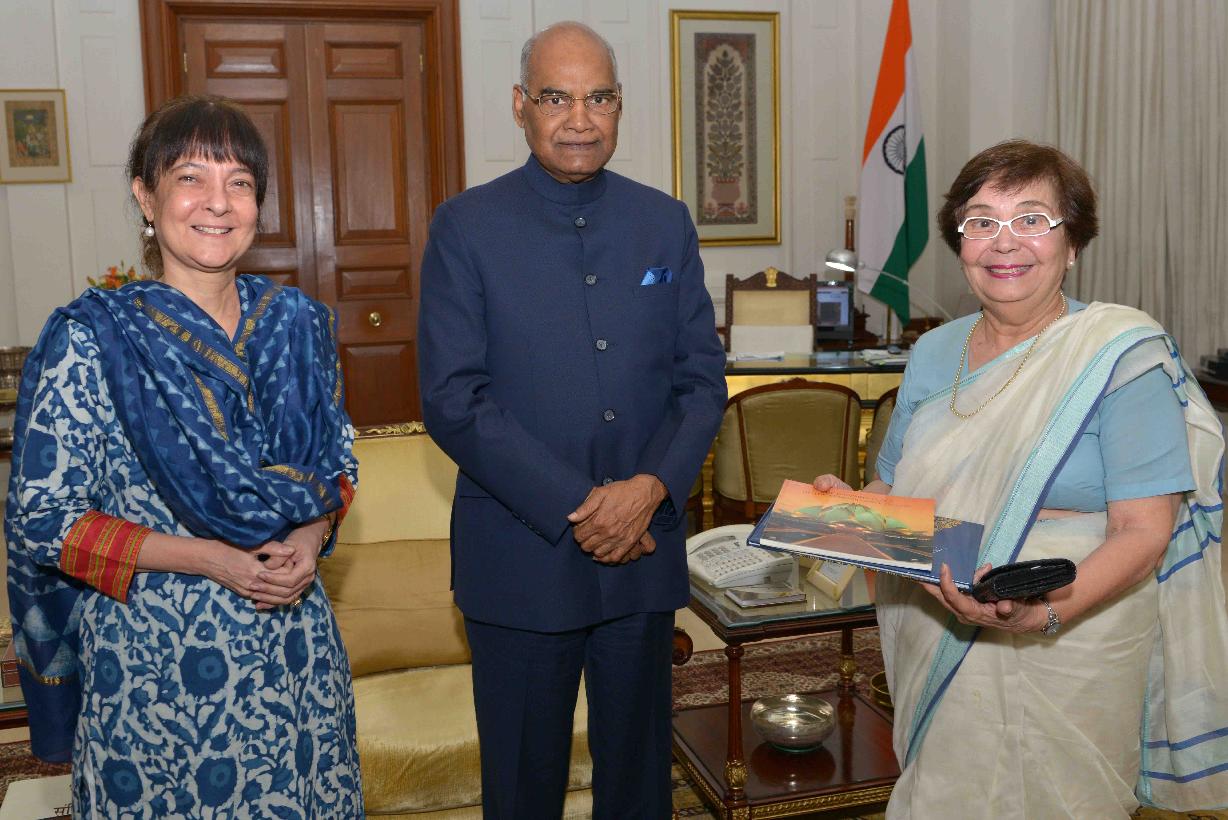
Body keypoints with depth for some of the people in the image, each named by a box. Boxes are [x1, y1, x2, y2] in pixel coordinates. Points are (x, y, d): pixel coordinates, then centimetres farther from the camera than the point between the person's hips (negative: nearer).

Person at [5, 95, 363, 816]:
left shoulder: (299, 323, 0)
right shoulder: (92, 338, -11)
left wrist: (312, 537, -9)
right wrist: (207, 558, -17)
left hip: (295, 644, 4)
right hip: (153, 657, -3)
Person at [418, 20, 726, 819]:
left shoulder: (666, 222, 6)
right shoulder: (466, 227, -4)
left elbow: (703, 377, 4)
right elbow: (453, 400, -10)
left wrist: (650, 488, -13)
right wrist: (574, 508, -15)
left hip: (644, 548, 3)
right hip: (521, 554, -2)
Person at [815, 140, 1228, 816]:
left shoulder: (1122, 353, -10)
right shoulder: (934, 354, 5)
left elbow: (1145, 531, -14)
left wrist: (1044, 611, -30)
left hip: (1058, 667, -4)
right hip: (932, 657, 5)